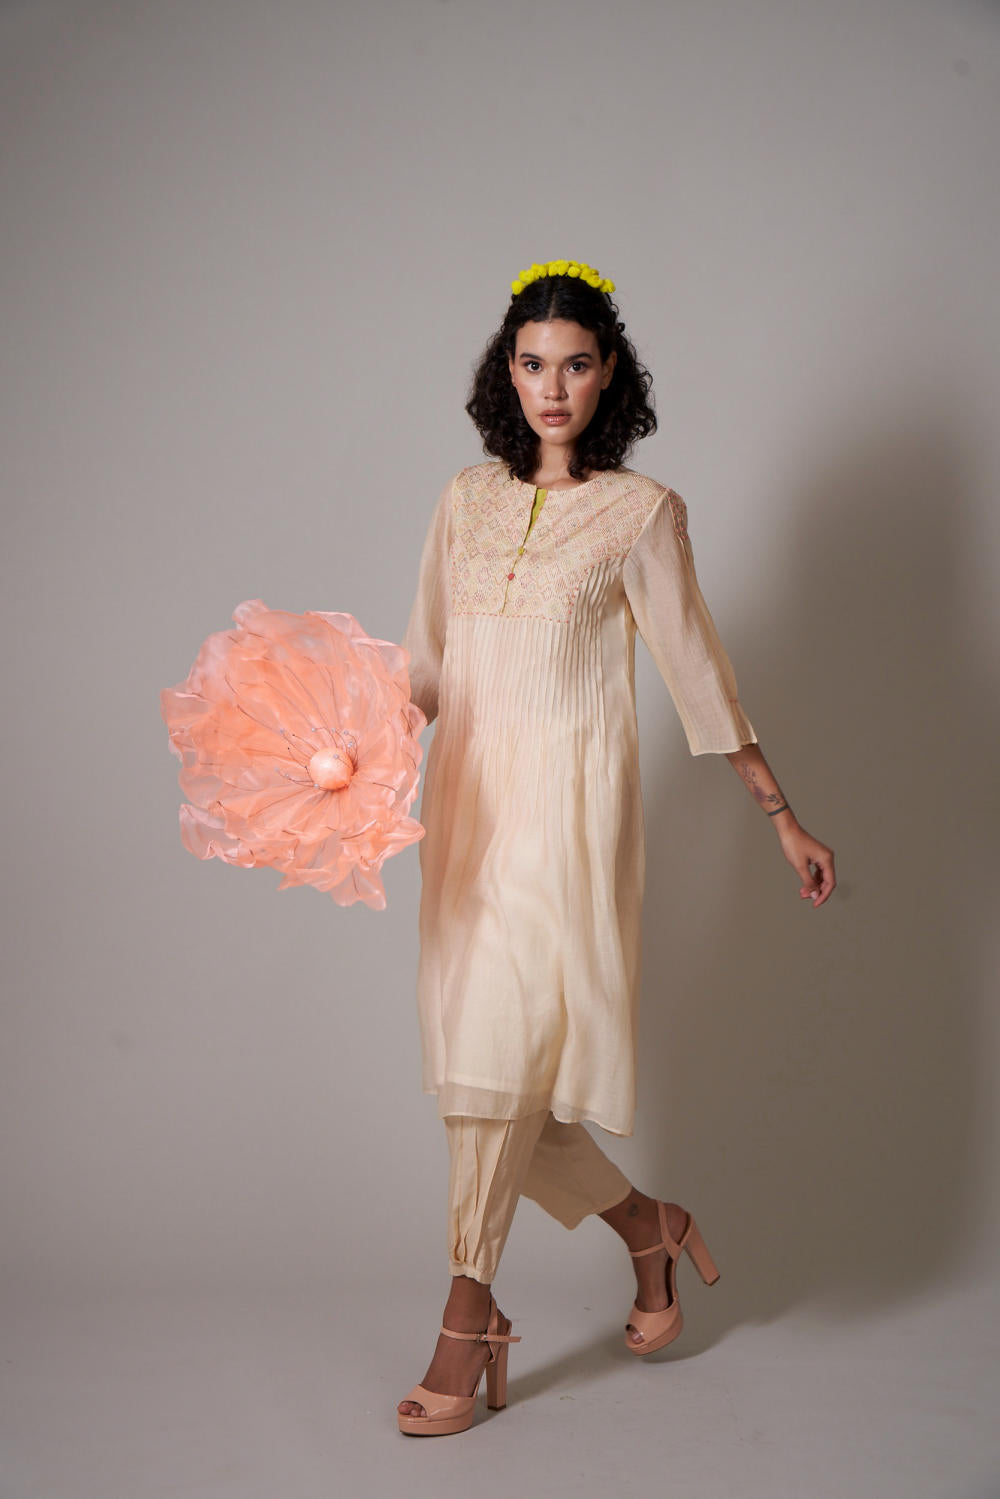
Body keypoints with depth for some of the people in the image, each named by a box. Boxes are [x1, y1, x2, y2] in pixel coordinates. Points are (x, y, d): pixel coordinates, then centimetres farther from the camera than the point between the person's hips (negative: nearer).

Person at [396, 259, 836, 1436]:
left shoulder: (641, 511, -1)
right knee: (477, 1055, 6)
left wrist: (782, 818, 5)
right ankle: (649, 1229, 28)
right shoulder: (465, 502, 11)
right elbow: (425, 665, 13)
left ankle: (469, 1319, 1)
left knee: (508, 1044, -10)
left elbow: (696, 670, 3)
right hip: (466, 800, 5)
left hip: (569, 807, -5)